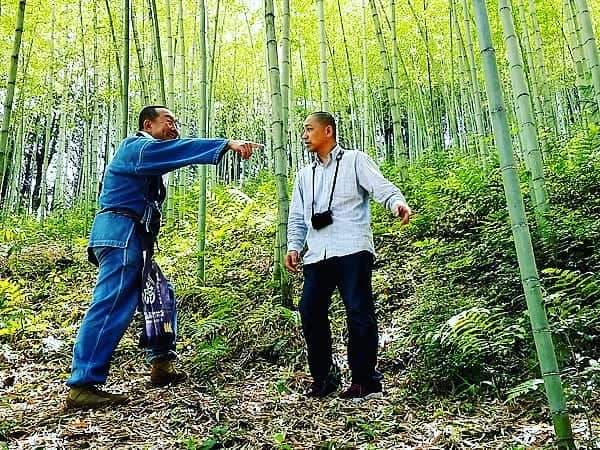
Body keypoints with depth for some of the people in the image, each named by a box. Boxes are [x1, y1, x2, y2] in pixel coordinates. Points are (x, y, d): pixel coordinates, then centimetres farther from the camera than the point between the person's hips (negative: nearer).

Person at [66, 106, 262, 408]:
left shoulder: (148, 158, 29)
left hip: (133, 238, 11)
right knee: (111, 306, -14)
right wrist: (227, 144, -27)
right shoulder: (137, 146, -6)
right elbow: (175, 149, -20)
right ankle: (82, 386, -11)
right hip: (120, 233, -11)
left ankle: (162, 366, 18)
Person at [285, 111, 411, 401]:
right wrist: (293, 246, 11)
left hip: (352, 250, -5)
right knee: (311, 312, -1)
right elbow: (297, 216, 25)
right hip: (317, 255, 6)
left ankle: (365, 381, 5)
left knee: (358, 312, -7)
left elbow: (381, 187, -7)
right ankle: (324, 377, 13)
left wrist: (398, 203, -28)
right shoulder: (304, 175, 26)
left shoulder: (355, 160, 9)